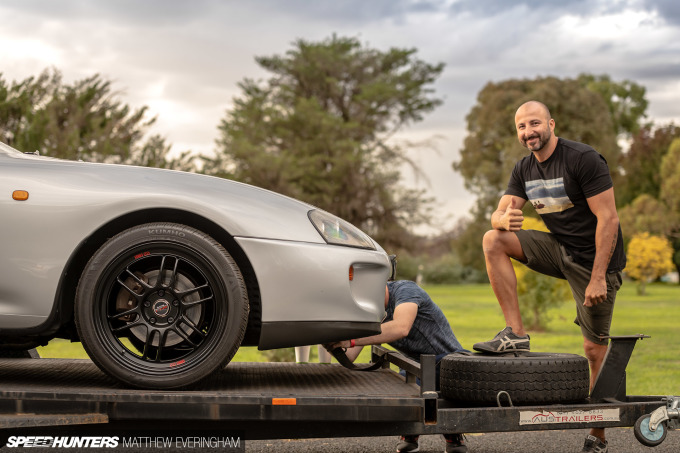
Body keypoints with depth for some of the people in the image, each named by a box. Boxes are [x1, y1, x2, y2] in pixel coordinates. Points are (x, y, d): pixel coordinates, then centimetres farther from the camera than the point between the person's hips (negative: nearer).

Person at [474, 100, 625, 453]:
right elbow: (498, 214, 1)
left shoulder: (584, 159, -18)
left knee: (595, 350, -4)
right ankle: (515, 333, -14)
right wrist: (504, 218, -26)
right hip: (559, 249, 6)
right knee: (493, 241, -13)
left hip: (594, 259, -6)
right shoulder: (524, 169, 4)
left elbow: (608, 218, -20)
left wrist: (598, 278, -24)